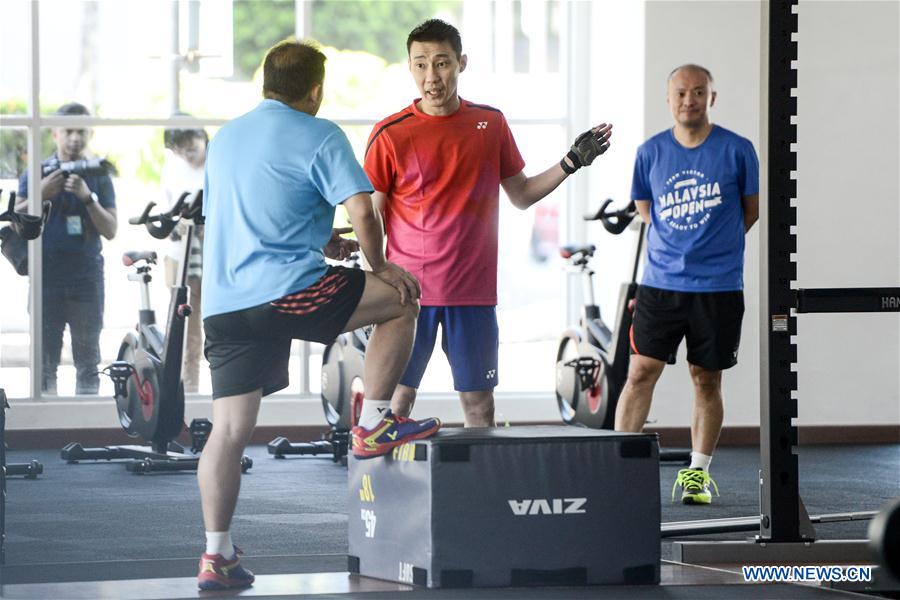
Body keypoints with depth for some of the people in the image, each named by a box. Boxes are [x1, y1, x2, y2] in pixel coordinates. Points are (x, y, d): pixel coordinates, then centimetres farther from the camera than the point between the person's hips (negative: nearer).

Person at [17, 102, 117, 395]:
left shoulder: (98, 176, 8)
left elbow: (110, 231, 3)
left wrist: (87, 197, -12)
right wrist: (41, 195, -12)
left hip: (87, 275, 1)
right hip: (47, 275, -1)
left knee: (88, 361, 1)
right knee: (45, 361, -2)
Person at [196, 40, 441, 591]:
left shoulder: (226, 137, 22)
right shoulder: (318, 136, -1)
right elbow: (363, 213, -10)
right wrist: (378, 265, 10)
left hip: (223, 306, 7)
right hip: (288, 291, -7)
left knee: (229, 429, 7)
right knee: (402, 298, 12)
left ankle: (217, 555, 3)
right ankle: (374, 425, 12)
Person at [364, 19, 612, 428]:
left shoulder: (491, 124, 7)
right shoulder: (390, 134, -3)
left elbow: (521, 195, 17)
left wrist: (572, 163, 5)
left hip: (474, 290, 3)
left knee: (478, 402, 5)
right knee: (397, 399, -3)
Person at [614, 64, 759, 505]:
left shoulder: (737, 151, -2)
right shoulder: (651, 153, 3)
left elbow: (751, 210, 10)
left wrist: (714, 245, 11)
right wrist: (689, 243, 11)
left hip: (718, 287, -1)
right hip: (660, 283, 1)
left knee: (706, 380, 6)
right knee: (641, 372, -5)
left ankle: (698, 472, 16)